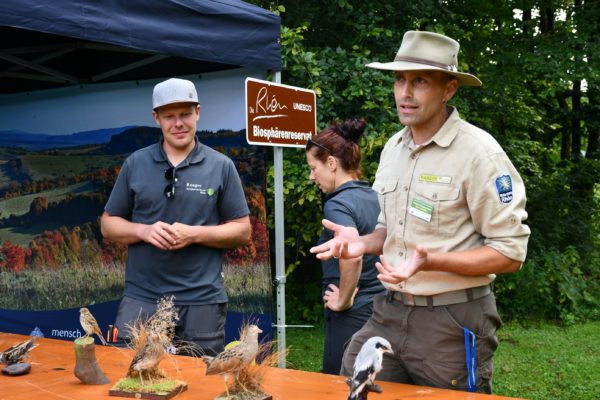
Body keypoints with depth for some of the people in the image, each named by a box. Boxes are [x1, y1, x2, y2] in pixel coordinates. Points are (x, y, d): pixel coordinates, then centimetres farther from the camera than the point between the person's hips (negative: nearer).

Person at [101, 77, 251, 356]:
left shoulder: (221, 166, 3)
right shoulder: (135, 164, 7)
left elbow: (242, 231, 3)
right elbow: (108, 224, 11)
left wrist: (194, 234, -12)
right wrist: (144, 231, -10)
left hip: (203, 301, -1)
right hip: (141, 298, 1)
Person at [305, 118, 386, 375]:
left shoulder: (337, 204, -15)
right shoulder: (376, 197, 8)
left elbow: (352, 256, -31)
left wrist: (343, 301, -18)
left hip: (353, 315, -8)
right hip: (383, 307, 8)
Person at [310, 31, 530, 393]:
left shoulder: (479, 152, -15)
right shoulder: (393, 147, 8)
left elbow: (511, 252, -15)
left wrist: (430, 261, -27)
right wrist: (363, 243, -2)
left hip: (452, 323, -6)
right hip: (388, 313, 6)